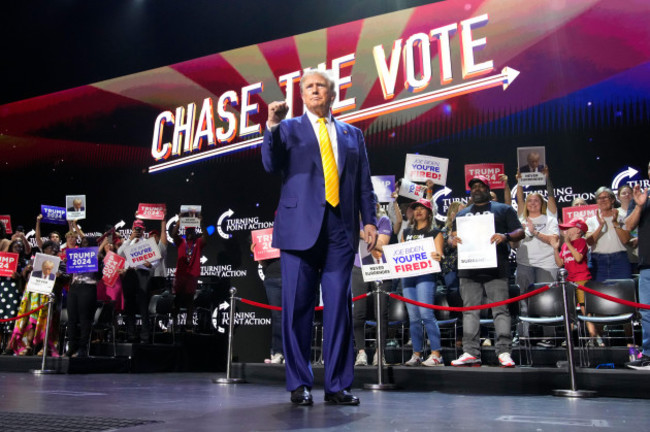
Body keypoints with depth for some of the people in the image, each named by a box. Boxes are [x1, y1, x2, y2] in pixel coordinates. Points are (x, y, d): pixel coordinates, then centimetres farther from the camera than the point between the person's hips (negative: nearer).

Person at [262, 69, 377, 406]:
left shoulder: (352, 134, 19)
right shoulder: (289, 128, 13)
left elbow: (364, 183, 15)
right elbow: (271, 166, -2)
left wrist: (369, 220, 4)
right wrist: (272, 126, -15)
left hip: (340, 229, 2)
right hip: (300, 227, -2)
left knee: (339, 306, 1)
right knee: (297, 306, -1)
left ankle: (337, 385, 9)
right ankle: (299, 384, 9)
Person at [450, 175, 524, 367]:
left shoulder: (503, 209, 13)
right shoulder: (462, 214, 24)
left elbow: (520, 232, 6)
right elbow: (453, 236, 23)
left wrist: (505, 236, -15)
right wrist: (453, 240, -2)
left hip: (496, 268, -3)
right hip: (469, 270, 4)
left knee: (500, 310, -6)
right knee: (470, 311, 1)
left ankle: (504, 352, -4)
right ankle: (470, 352, 3)